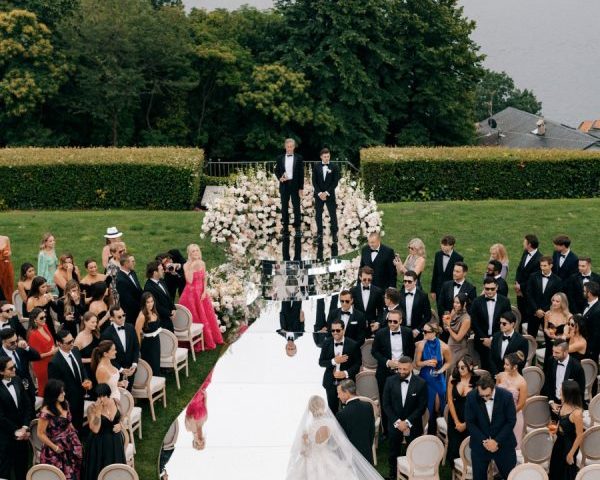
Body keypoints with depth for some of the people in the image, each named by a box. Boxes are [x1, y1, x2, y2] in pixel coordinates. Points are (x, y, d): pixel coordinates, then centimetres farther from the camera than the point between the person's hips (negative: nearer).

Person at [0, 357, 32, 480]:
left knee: (22, 466, 15)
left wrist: (24, 428, -6)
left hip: (21, 433, 6)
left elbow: (27, 406, 4)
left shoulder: (17, 381, 0)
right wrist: (15, 431, -11)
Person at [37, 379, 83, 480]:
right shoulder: (46, 411, -21)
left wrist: (74, 436, 7)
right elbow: (41, 434, -15)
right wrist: (55, 447, -11)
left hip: (70, 446, 6)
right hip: (56, 452, -6)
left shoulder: (65, 404, 1)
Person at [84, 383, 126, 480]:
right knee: (100, 470, 4)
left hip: (115, 441, 4)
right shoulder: (92, 408, -17)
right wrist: (98, 411, -29)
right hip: (100, 444, -4)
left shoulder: (115, 402, -5)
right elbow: (95, 429, -25)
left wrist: (120, 425, -9)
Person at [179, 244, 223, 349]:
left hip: (202, 293, 5)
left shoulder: (202, 263, 3)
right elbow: (189, 281, -21)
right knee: (195, 318, 0)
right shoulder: (186, 265, -11)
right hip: (191, 293, -4)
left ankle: (209, 340, 24)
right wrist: (191, 268, -25)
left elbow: (205, 279, 6)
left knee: (206, 316, 11)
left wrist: (205, 292, -5)